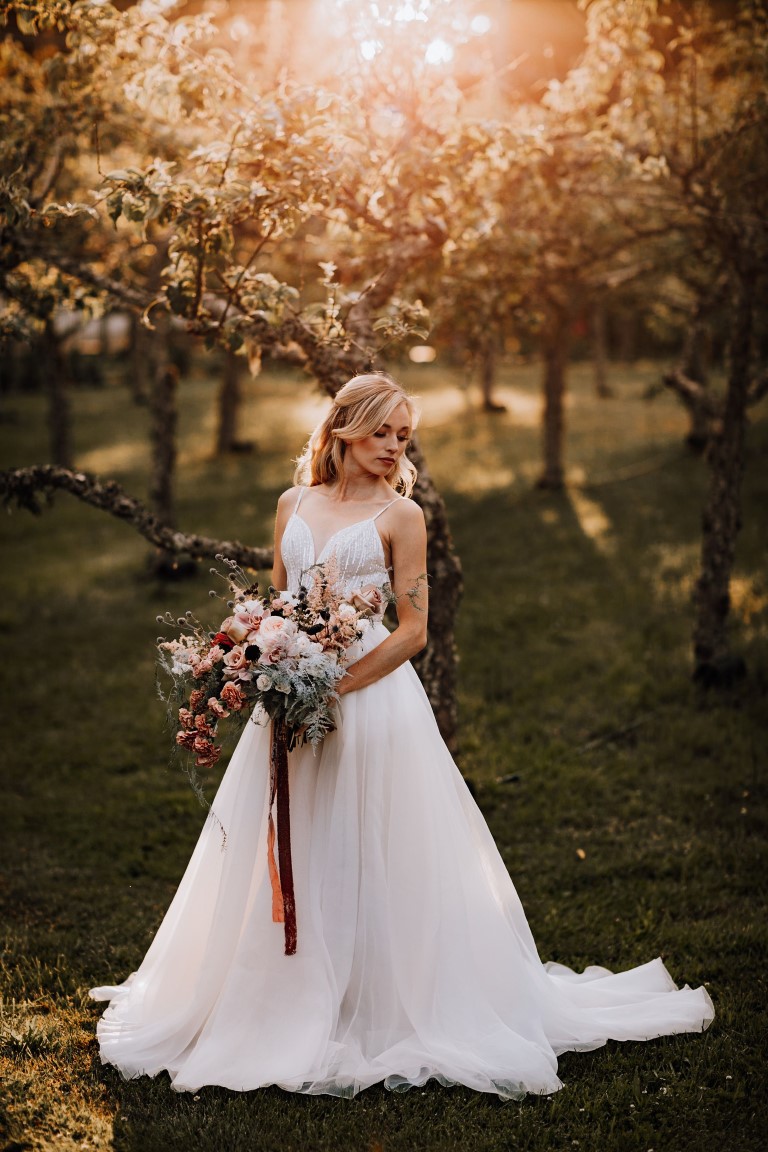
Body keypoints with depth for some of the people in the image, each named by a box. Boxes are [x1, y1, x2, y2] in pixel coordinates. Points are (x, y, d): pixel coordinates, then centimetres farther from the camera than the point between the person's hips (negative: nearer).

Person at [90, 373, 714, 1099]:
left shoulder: (400, 514, -1)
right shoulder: (293, 504, 11)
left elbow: (413, 631, -6)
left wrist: (335, 685, -15)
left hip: (371, 694, -4)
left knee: (371, 863, 0)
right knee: (287, 859, 10)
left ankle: (385, 1009, 15)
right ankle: (290, 1008, 25)